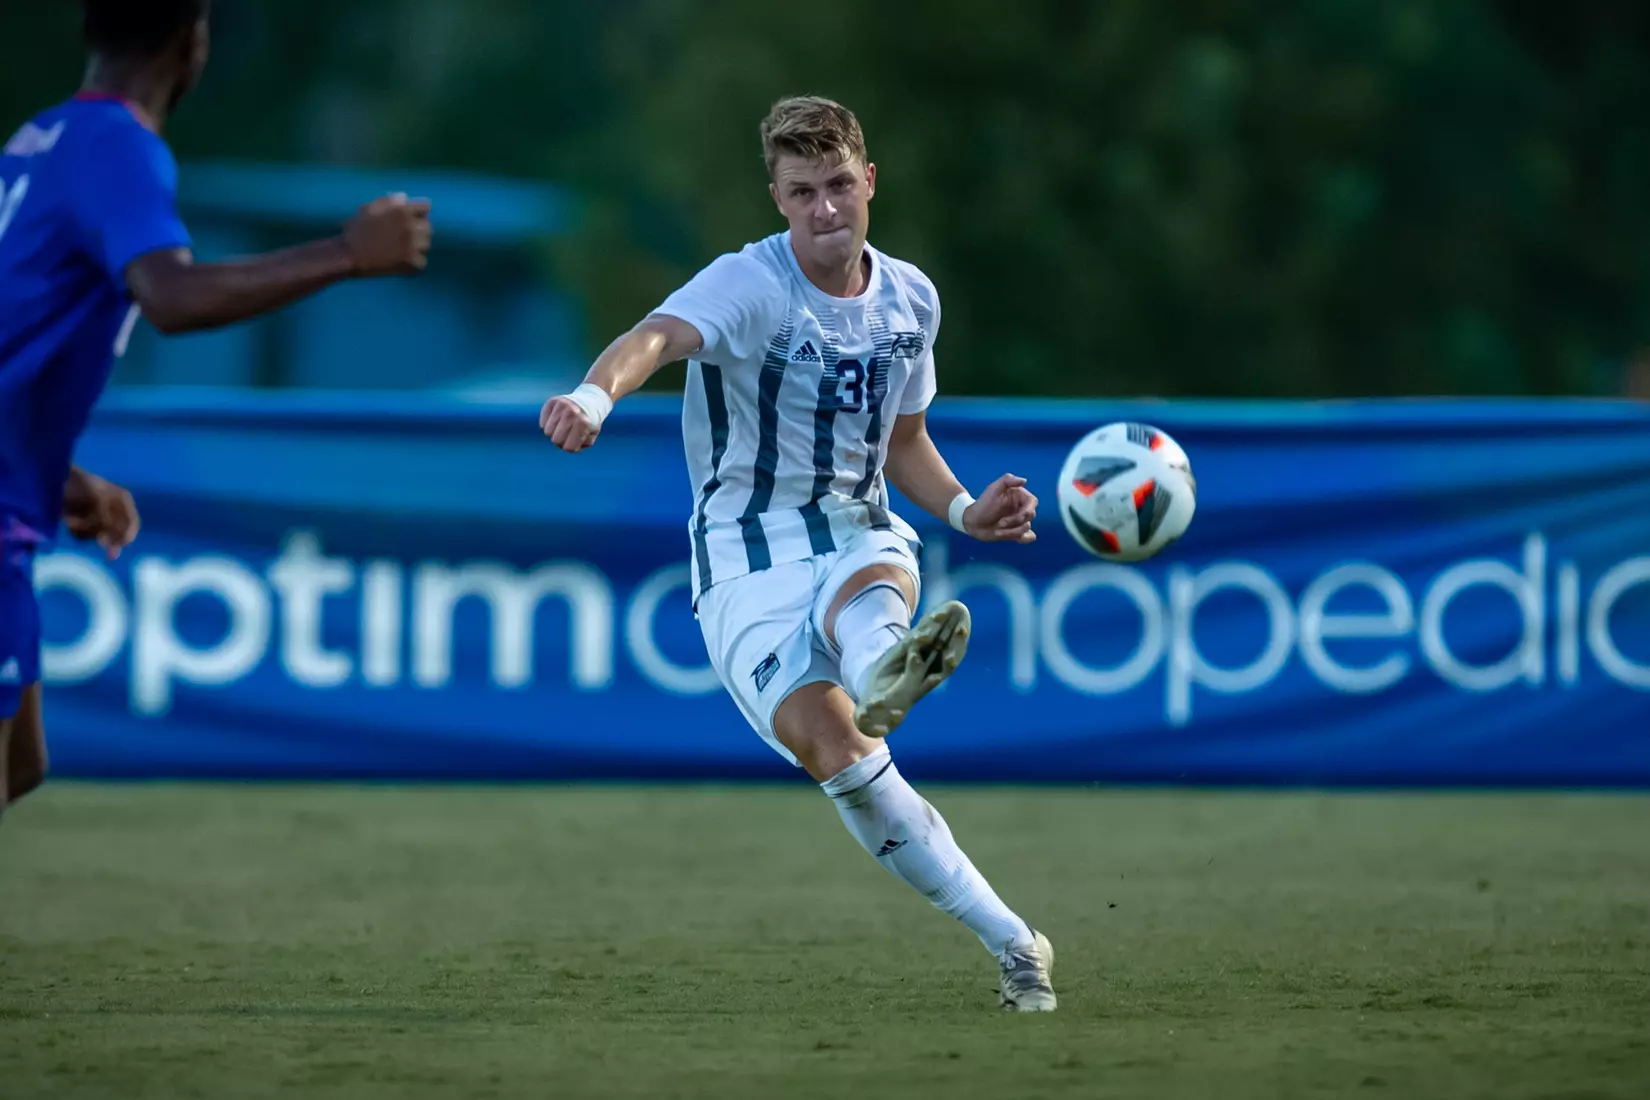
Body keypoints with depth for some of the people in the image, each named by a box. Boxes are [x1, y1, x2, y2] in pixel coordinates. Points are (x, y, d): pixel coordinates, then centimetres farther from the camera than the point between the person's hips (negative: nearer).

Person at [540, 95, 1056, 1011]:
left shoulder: (910, 299, 9)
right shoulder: (749, 285, -11)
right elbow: (659, 336, -35)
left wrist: (965, 511, 5)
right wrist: (596, 395, -58)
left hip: (859, 532, 2)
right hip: (748, 557, -2)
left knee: (875, 581, -39)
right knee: (829, 745, -27)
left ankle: (886, 669, -76)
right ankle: (1008, 941, -31)